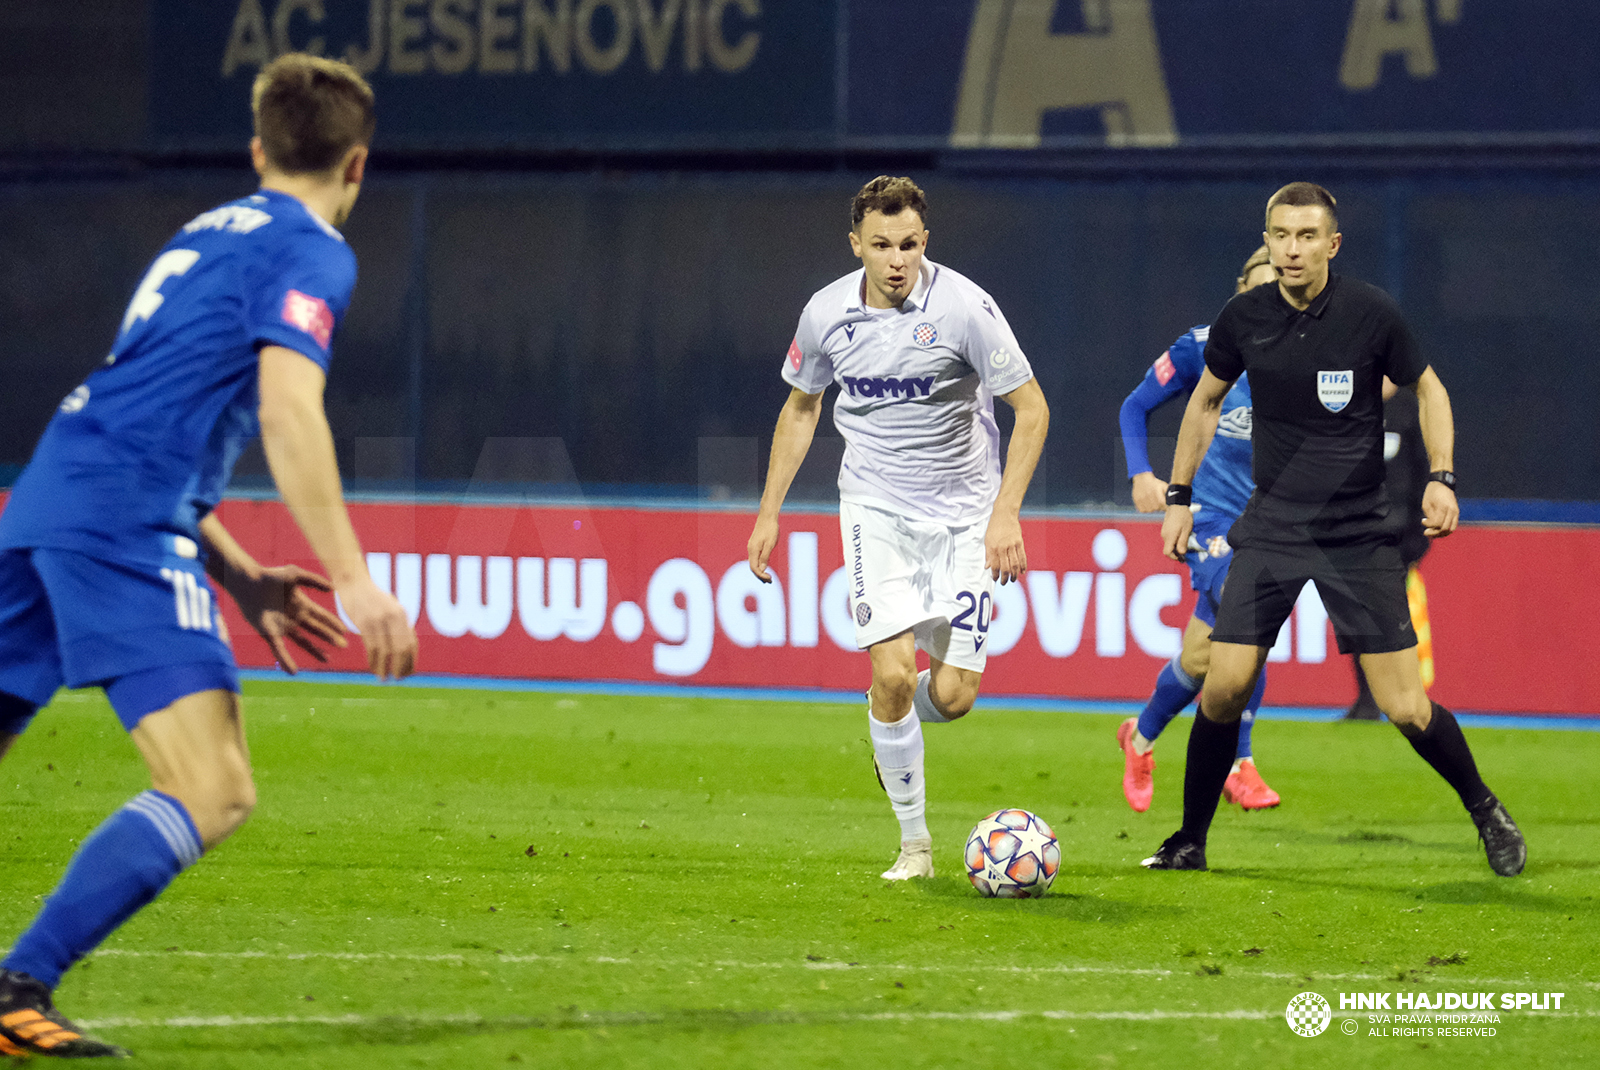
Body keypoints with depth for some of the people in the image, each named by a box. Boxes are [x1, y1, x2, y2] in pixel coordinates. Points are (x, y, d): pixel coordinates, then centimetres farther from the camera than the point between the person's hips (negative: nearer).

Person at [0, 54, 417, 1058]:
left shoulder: (207, 234, 26)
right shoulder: (310, 253, -1)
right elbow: (287, 410, -16)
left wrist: (241, 576, 30)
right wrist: (354, 579, -17)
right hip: (123, 525, -9)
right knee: (216, 793, -12)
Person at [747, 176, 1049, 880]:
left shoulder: (965, 307, -15)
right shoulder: (827, 314, -5)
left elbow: (1031, 409, -8)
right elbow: (801, 406, 13)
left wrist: (1005, 512, -17)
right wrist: (769, 511, 10)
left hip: (962, 511, -1)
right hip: (875, 509, 1)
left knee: (953, 695, -6)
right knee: (893, 674, -15)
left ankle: (894, 718, 32)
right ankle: (914, 842, -1)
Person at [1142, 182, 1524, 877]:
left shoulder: (1370, 313, -9)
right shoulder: (1243, 319, -3)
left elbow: (1428, 388, 6)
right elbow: (1205, 400, 15)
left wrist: (1441, 477, -8)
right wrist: (1179, 496, 13)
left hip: (1359, 533, -2)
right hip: (1270, 528, 2)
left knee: (1405, 708, -5)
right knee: (1224, 687, -10)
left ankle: (1485, 812, 19)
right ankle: (1191, 840, 7)